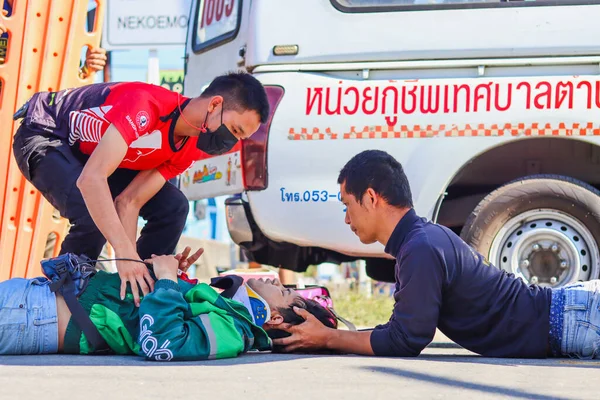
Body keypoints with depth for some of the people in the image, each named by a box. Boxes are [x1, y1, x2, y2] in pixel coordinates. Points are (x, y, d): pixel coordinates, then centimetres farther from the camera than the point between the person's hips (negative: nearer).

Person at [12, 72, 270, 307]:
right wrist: (126, 254, -49)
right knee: (92, 216, -32)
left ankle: (143, 293, 5)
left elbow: (130, 201, -15)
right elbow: (91, 178, -46)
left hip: (95, 149, 8)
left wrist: (133, 261, -28)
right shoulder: (147, 105, -37)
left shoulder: (191, 149, -9)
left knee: (172, 207, -6)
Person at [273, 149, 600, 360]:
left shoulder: (422, 250, -23)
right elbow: (403, 332, 16)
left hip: (565, 324, -8)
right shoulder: (425, 236, 10)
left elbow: (404, 342, -20)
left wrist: (327, 339, -10)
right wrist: (327, 332, 9)